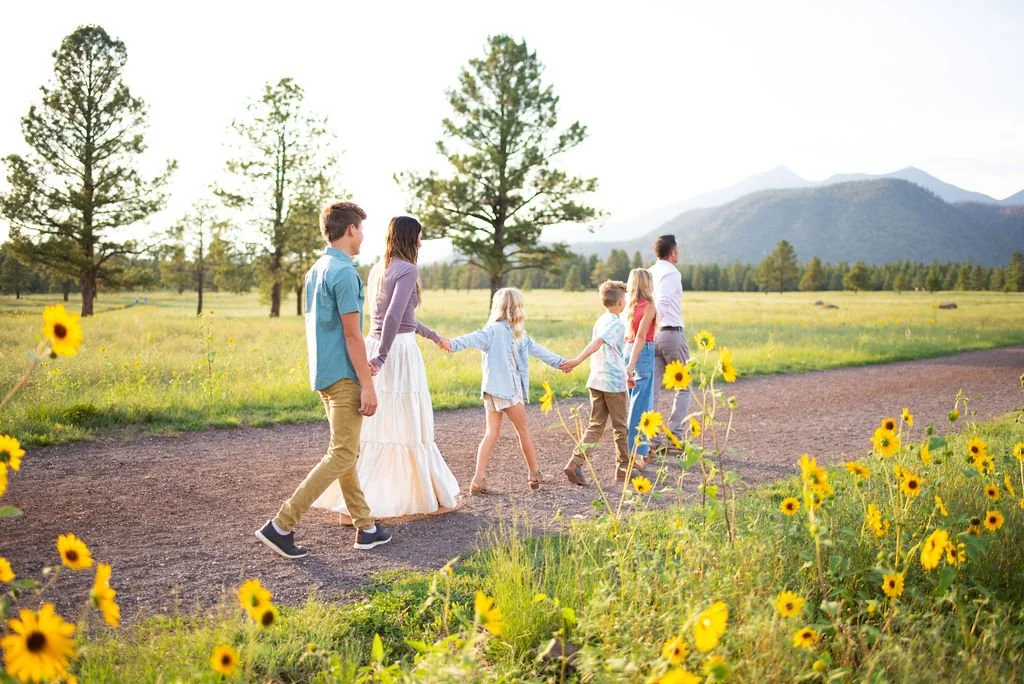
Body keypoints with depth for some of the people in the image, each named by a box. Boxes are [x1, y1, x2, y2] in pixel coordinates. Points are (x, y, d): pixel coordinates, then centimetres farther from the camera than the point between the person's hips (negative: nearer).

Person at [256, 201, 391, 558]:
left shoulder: (315, 271, 13)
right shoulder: (345, 273, -16)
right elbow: (352, 333, -18)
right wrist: (367, 385, -16)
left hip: (324, 372, 10)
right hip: (344, 377, -10)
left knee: (345, 452, 13)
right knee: (342, 455, -5)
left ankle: (365, 527, 22)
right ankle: (282, 525, -6)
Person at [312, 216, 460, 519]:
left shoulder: (376, 270, 17)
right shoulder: (407, 270, -10)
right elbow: (394, 316, -24)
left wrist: (433, 336, 35)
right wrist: (381, 357, -25)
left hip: (373, 346, 8)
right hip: (399, 352, -8)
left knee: (370, 432, 8)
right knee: (410, 428, 4)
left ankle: (351, 505, 6)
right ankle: (437, 496, 20)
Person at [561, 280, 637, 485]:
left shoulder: (599, 322, 14)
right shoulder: (617, 325, -13)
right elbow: (597, 343, -28)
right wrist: (578, 360, -38)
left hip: (596, 380, 7)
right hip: (614, 382, -7)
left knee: (596, 425, 7)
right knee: (620, 427, 8)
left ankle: (575, 462, -9)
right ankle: (623, 468, 19)